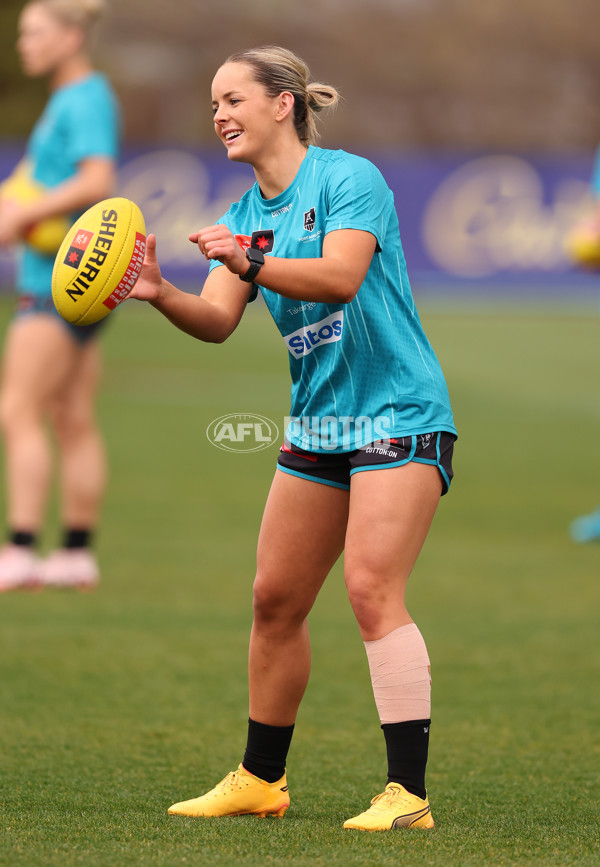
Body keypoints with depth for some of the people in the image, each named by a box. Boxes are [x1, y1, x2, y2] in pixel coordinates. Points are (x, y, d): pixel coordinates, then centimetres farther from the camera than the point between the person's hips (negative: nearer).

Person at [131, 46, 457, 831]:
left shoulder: (348, 178, -11)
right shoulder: (246, 214, 11)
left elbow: (342, 274, -27)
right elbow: (218, 320, -1)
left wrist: (249, 262, -39)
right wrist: (160, 294, -21)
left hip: (399, 414, -8)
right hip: (318, 425, 8)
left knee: (372, 590, -18)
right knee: (275, 599, 10)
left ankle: (408, 794, -18)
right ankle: (261, 781, 24)